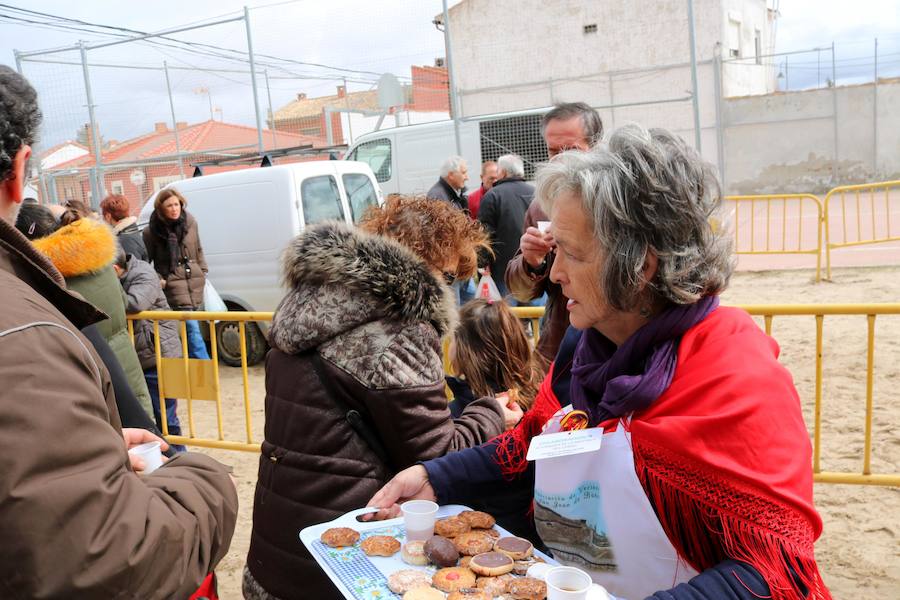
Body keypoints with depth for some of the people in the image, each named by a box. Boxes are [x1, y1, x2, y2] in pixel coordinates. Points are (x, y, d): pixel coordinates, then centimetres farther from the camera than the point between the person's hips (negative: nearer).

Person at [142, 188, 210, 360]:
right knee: (191, 326, -11)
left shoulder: (190, 223, 6)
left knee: (191, 326, 13)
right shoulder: (151, 231, -5)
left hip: (195, 282, 5)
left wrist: (203, 271, 14)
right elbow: (145, 261, 2)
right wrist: (157, 279, -8)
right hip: (174, 283, -4)